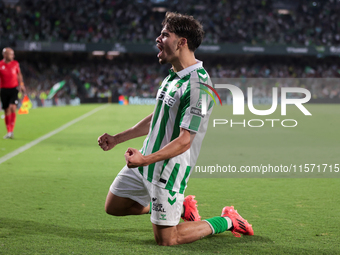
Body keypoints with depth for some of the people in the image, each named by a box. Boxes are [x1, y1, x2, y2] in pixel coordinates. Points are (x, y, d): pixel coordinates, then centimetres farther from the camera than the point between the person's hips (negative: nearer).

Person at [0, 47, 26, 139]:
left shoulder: (15, 63, 3)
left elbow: (19, 75, 17)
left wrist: (21, 84, 11)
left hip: (14, 89, 0)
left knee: (12, 108, -17)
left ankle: (11, 131, -13)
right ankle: (8, 131, 13)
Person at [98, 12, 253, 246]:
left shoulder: (197, 86, -23)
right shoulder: (174, 77, 8)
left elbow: (184, 141, -25)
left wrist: (145, 160, -33)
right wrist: (117, 139, 18)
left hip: (169, 170, -9)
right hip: (146, 161, 9)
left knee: (165, 240, -4)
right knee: (114, 207, 17)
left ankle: (226, 222, 16)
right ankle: (182, 207, 28)